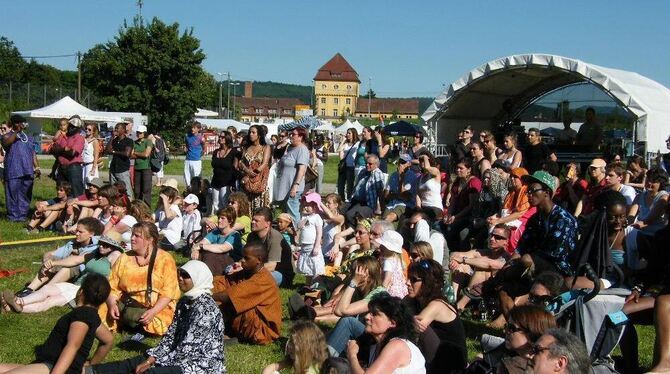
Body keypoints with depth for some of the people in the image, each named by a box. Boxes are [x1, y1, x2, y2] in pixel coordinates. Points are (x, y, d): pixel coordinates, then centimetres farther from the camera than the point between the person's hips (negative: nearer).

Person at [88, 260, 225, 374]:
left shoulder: (205, 307, -20)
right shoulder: (185, 301, 9)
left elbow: (188, 346, -22)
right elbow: (171, 335, 10)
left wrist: (153, 362, -16)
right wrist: (151, 358, -4)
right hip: (185, 357, 9)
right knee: (133, 363, -2)